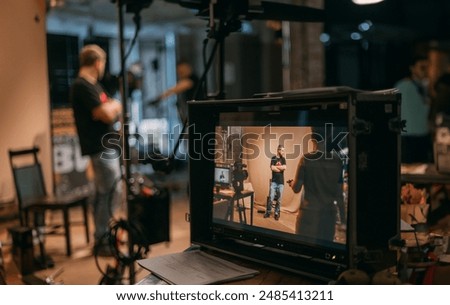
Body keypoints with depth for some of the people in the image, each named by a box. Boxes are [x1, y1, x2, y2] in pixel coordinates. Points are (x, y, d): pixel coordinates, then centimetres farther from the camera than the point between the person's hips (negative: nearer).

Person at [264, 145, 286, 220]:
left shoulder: (283, 159, 9)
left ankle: (276, 213, 12)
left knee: (279, 199, 3)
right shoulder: (273, 158, 2)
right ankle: (268, 212, 4)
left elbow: (284, 167, -8)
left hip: (281, 182, 2)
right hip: (274, 181, -2)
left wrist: (276, 166, -7)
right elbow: (272, 168, -12)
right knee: (271, 197, -8)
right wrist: (280, 168, -5)